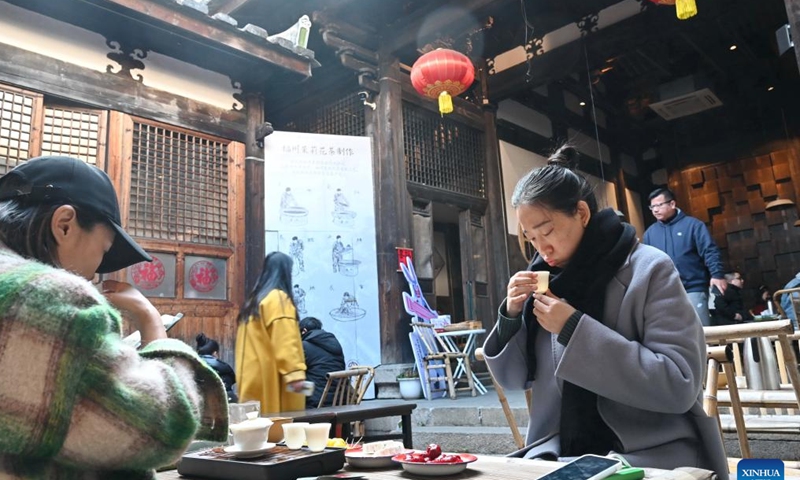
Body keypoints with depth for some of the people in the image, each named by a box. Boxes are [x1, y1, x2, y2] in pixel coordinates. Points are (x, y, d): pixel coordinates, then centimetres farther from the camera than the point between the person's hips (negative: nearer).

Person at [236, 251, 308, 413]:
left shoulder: (253, 301, 18)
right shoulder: (279, 298, -8)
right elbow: (285, 342, -19)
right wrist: (295, 374, -23)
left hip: (253, 379, 9)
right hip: (272, 379, -9)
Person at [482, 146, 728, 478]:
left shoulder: (649, 269, -9)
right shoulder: (544, 278, 4)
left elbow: (680, 385, -18)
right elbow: (514, 379, 9)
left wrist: (575, 329, -21)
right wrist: (512, 316, -8)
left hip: (653, 452, -4)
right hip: (561, 453, 4)